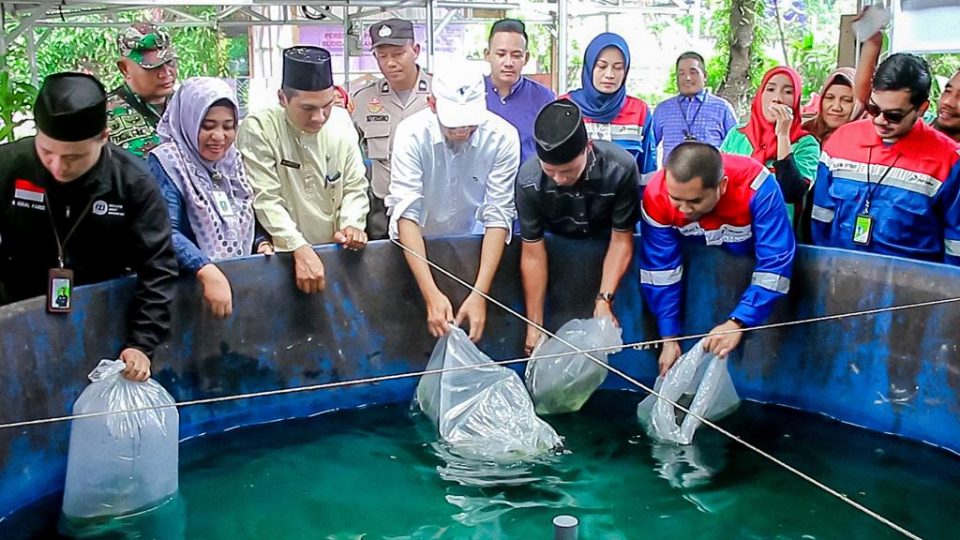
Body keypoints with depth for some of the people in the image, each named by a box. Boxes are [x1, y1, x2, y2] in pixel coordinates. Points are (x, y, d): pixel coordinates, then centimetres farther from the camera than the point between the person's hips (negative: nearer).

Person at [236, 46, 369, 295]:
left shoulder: (342, 122, 2)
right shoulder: (258, 129, -11)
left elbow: (355, 186, 7)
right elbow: (266, 200, -15)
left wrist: (351, 225, -11)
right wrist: (301, 249, -25)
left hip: (335, 252, 4)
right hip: (283, 257, -3)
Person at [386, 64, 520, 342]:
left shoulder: (502, 137, -20)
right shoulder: (412, 134, -22)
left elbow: (498, 216, -20)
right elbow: (406, 213, -26)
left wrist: (479, 294, -30)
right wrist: (431, 294, -36)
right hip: (418, 245, 0)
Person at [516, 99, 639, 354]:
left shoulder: (621, 168, -30)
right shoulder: (529, 179, -28)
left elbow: (621, 240, -19)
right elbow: (532, 254, -21)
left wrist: (604, 301, -28)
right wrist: (534, 326, -19)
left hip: (605, 251, 0)